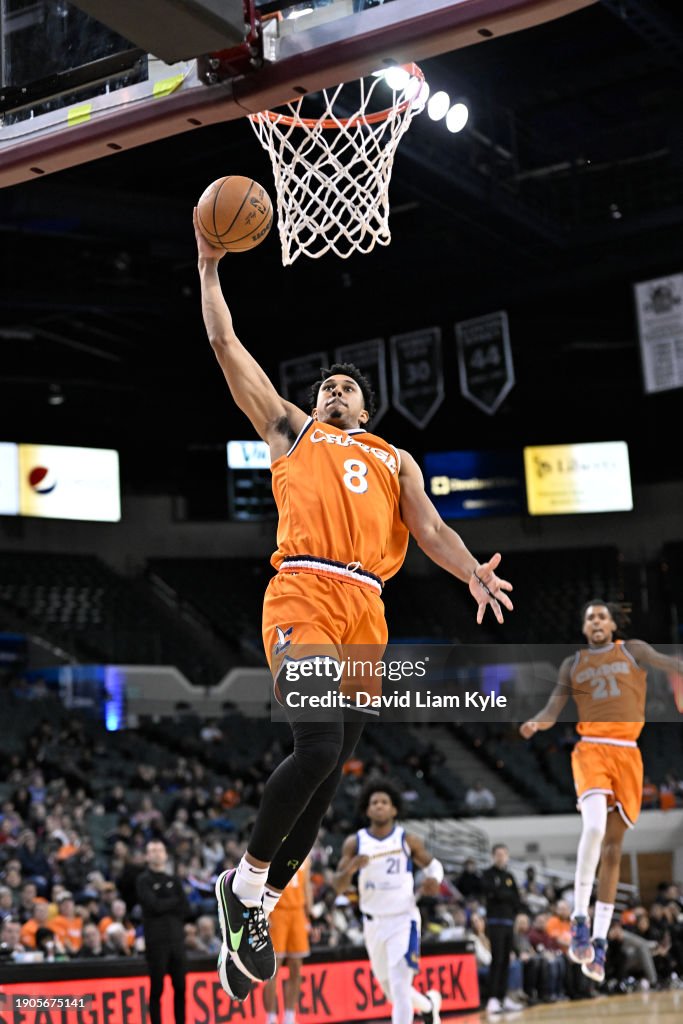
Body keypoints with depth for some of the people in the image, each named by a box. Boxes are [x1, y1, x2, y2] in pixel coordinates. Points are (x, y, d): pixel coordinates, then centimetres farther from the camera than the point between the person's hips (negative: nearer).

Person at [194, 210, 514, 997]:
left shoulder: (394, 459, 28)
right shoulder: (292, 430, 22)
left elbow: (430, 529, 15)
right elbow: (227, 347, 19)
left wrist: (471, 572, -4)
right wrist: (209, 270, 18)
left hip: (366, 611, 4)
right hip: (303, 594, -4)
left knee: (328, 771, 2)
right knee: (318, 748, -22)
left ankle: (256, 913, 12)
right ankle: (244, 880, -2)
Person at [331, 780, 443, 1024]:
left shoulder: (408, 840, -4)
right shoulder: (355, 843, -2)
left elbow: (432, 864, 11)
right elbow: (338, 886, -4)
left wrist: (434, 878, -12)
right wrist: (351, 868, -25)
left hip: (404, 919, -3)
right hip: (373, 922, 3)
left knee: (400, 988, -15)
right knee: (390, 990, 17)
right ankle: (428, 1003, 47)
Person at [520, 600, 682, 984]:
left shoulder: (633, 650, 13)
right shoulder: (573, 664, 15)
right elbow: (553, 709, 11)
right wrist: (535, 724, -11)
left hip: (628, 753, 1)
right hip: (592, 749, -1)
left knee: (613, 847, 4)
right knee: (594, 826, -27)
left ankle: (600, 941, 11)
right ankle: (580, 919, -19)